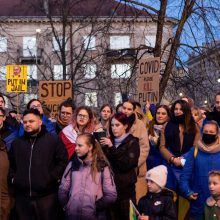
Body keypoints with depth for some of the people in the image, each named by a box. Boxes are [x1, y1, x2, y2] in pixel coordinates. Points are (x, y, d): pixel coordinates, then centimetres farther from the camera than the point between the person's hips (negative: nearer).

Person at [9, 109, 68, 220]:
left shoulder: (54, 140, 2)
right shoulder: (16, 143, 17)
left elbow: (63, 161, -3)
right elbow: (10, 164, 23)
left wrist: (51, 178, -11)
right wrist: (13, 178, 8)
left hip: (47, 195, -4)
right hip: (22, 196, 4)